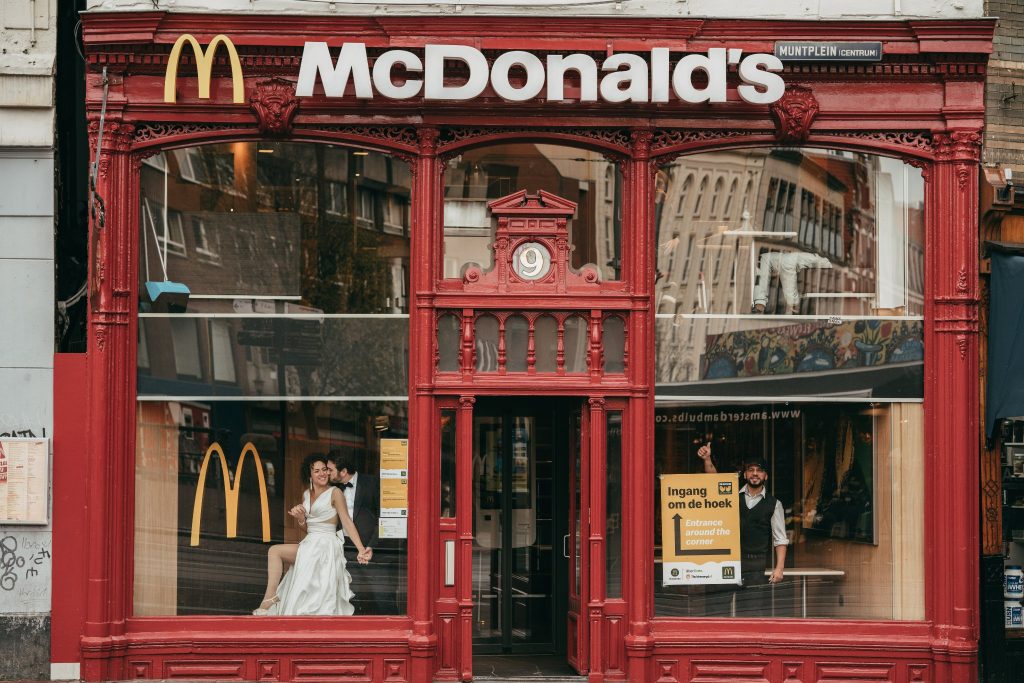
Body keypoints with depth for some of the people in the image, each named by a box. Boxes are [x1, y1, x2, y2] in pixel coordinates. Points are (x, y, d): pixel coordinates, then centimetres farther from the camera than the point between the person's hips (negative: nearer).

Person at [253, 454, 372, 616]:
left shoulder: (334, 493, -4)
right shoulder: (306, 494, 16)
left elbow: (347, 522, -10)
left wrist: (361, 549, -20)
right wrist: (300, 518, -2)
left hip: (325, 546, -8)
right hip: (309, 545, 8)